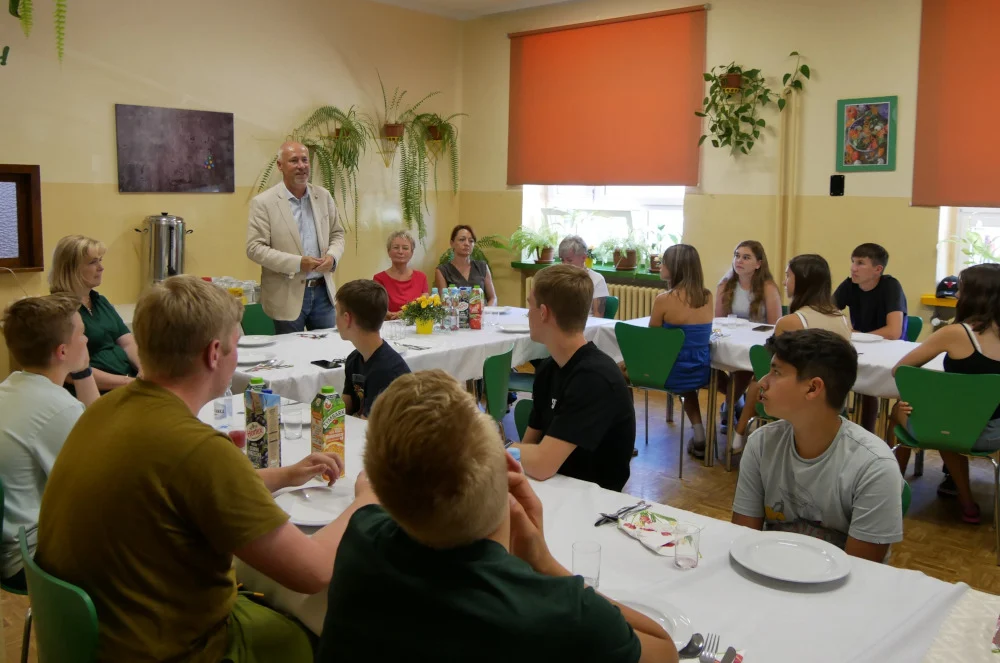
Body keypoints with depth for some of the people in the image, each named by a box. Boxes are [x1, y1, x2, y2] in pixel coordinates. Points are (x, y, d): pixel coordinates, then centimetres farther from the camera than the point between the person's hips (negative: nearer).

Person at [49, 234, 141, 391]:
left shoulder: (101, 301, 19)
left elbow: (128, 343, 12)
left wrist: (145, 371, -9)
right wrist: (127, 383, -18)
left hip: (131, 378, 8)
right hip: (98, 392, -7)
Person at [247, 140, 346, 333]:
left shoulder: (323, 196, 8)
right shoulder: (263, 203, -7)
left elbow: (337, 233, 15)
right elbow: (254, 248, -11)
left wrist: (332, 256, -8)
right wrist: (297, 263, -20)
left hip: (322, 291, 4)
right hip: (288, 296, -4)